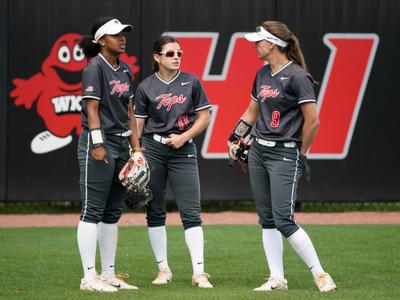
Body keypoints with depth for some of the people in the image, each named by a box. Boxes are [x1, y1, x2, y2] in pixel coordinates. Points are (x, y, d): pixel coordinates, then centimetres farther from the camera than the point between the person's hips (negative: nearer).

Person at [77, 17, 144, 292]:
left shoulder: (124, 70, 15)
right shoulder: (95, 68, -9)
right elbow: (92, 109, -14)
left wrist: (136, 148, 13)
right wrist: (97, 144, -21)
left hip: (121, 145, 9)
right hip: (99, 143, -9)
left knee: (113, 213, 11)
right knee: (93, 211, -6)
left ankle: (109, 274, 16)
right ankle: (89, 277, -6)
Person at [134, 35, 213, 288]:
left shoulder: (191, 82, 4)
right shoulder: (146, 87, 4)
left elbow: (204, 117, 5)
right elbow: (138, 124, 4)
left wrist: (184, 137, -8)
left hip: (183, 150, -1)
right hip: (152, 149, 1)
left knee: (191, 212, -7)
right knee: (155, 212, 4)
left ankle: (199, 272, -9)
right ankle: (164, 269, 14)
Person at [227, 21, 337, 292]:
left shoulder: (297, 76, -13)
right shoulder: (263, 74, 12)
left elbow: (312, 121, -15)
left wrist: (301, 153, -7)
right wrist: (234, 138, 21)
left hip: (284, 154, -8)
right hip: (258, 151, 8)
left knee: (284, 220, -13)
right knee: (267, 219, 7)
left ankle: (320, 274, -5)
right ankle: (277, 279, 11)